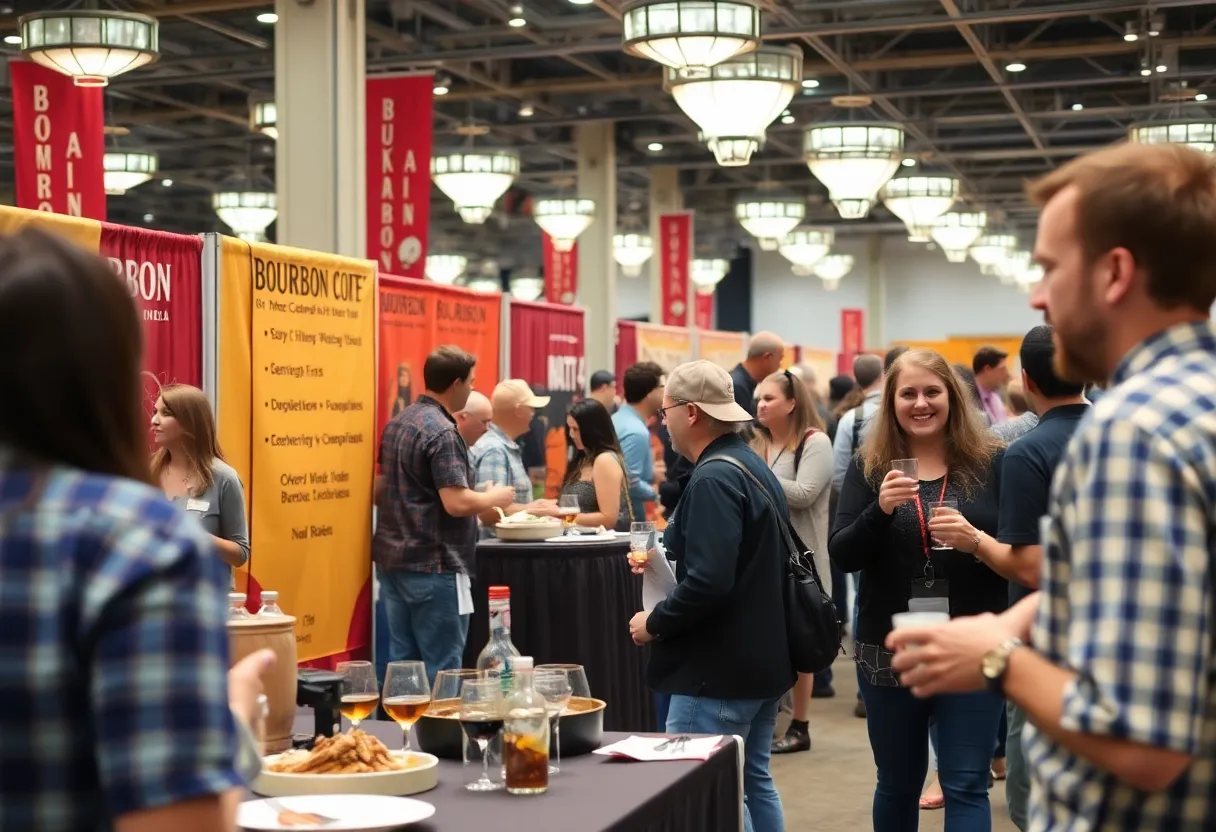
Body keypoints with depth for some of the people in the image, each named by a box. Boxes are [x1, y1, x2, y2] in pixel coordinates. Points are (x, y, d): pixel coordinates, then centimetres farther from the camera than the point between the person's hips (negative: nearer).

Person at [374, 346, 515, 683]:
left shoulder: (397, 424, 11)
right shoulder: (442, 432, -17)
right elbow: (456, 503, -24)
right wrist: (495, 497, -4)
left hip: (392, 559, 9)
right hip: (433, 566, -9)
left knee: (402, 661, 11)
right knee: (441, 670, -2)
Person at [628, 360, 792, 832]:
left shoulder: (713, 479, -19)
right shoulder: (753, 466, 12)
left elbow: (709, 581, -28)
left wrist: (655, 623, -14)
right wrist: (668, 557, 14)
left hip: (720, 667, -10)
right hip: (761, 656, 10)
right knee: (752, 780, 16)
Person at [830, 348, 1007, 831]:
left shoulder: (990, 462, -2)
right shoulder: (869, 467, 1)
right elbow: (842, 556, -5)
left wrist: (977, 542, -21)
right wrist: (880, 509, -22)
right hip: (890, 652, 2)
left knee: (966, 786, 0)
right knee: (897, 784, 16)